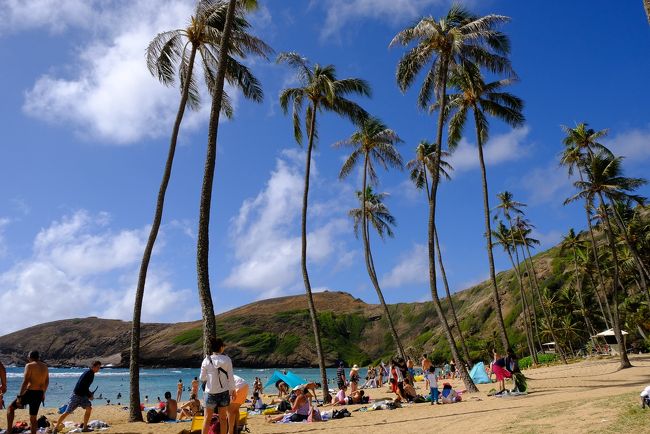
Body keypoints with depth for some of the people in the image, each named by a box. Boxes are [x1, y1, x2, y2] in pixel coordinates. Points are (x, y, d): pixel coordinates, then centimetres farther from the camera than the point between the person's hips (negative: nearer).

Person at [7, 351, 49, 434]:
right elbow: (47, 381, 18)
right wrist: (43, 393, 28)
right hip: (39, 394, 6)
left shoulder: (29, 366, -9)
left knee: (11, 408, 13)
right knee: (33, 418, 15)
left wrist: (19, 396, -15)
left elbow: (25, 382, -17)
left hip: (30, 392, -6)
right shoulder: (45, 366, 11)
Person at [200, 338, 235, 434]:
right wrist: (233, 390, 8)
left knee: (207, 418, 10)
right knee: (223, 418, 11)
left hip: (211, 392, 0)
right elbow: (231, 377, -4)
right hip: (224, 392, 0)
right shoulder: (227, 359, -8)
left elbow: (202, 378, 0)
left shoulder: (206, 360, -7)